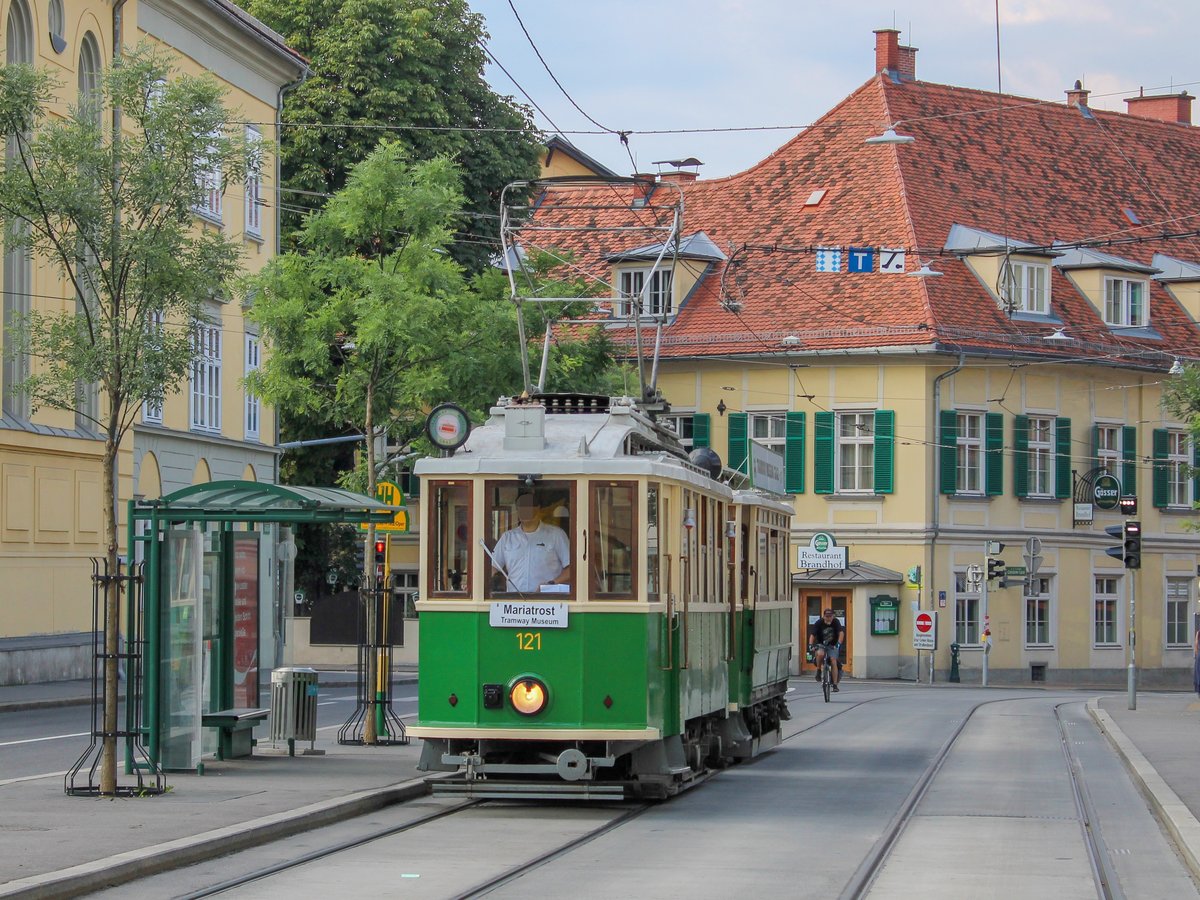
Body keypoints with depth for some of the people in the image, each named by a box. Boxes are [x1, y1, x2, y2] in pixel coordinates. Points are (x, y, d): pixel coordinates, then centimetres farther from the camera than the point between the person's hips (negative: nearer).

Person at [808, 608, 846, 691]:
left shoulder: (836, 622, -14)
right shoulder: (819, 623, -16)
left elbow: (841, 633, -23)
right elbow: (812, 635, -21)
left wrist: (839, 643, -39)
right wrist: (810, 645, -37)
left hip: (832, 645, 1)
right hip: (821, 645, -1)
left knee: (833, 662, -17)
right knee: (820, 654, -34)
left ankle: (835, 684, -12)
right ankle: (818, 670, -10)